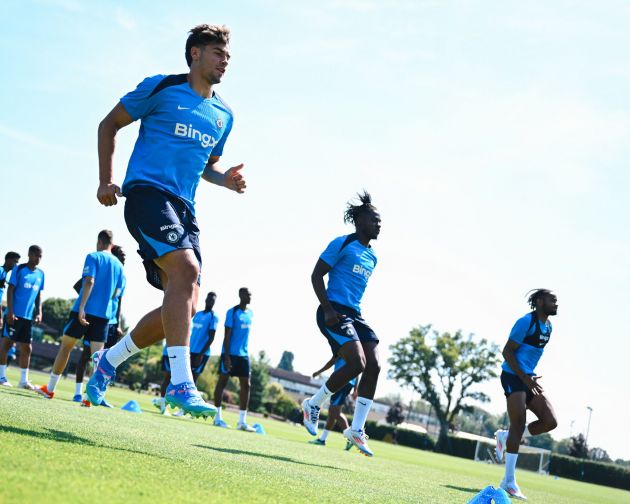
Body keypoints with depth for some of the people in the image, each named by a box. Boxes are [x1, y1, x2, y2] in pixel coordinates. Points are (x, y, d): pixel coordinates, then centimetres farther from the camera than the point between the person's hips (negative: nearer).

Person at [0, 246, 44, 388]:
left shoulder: (40, 274, 12)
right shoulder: (19, 269, -4)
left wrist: (39, 312, 7)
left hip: (29, 316, 6)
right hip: (15, 314, -6)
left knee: (27, 348, 6)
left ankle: (24, 380, 10)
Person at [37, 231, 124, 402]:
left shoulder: (93, 257, -2)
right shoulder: (119, 265, 13)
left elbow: (89, 281, -15)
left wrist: (82, 307, -21)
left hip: (85, 310, -4)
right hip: (104, 314, 4)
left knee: (65, 346, 9)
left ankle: (50, 389, 16)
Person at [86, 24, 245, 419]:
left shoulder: (223, 116, 20)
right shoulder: (161, 89, 3)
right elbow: (109, 125, 9)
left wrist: (226, 178, 8)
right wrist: (106, 181, 1)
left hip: (183, 208, 7)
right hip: (147, 191, -7)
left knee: (186, 306, -1)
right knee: (186, 270, -28)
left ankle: (108, 361, 19)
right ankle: (181, 384, -31)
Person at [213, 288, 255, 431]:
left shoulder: (250, 314, 12)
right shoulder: (232, 312, -9)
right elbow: (227, 336, -12)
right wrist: (227, 356, -18)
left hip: (244, 354, 7)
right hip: (230, 353, -7)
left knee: (246, 385, 2)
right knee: (222, 381, 0)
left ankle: (242, 421, 3)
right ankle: (218, 417, 5)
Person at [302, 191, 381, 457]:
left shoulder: (372, 256, 19)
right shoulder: (342, 244, -4)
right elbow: (316, 275, -8)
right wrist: (328, 310, -17)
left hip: (354, 314, 9)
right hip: (334, 311, -8)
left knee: (374, 367, -5)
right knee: (357, 363, -21)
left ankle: (357, 429, 2)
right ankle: (313, 405, 0)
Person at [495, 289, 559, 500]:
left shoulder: (548, 326, 13)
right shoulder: (526, 322, -14)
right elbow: (507, 351, -16)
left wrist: (531, 378, 18)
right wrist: (524, 377, -21)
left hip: (528, 378, 9)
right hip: (513, 377, -8)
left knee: (550, 422, -2)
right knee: (518, 426, -12)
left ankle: (505, 437, 16)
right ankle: (509, 482, -7)